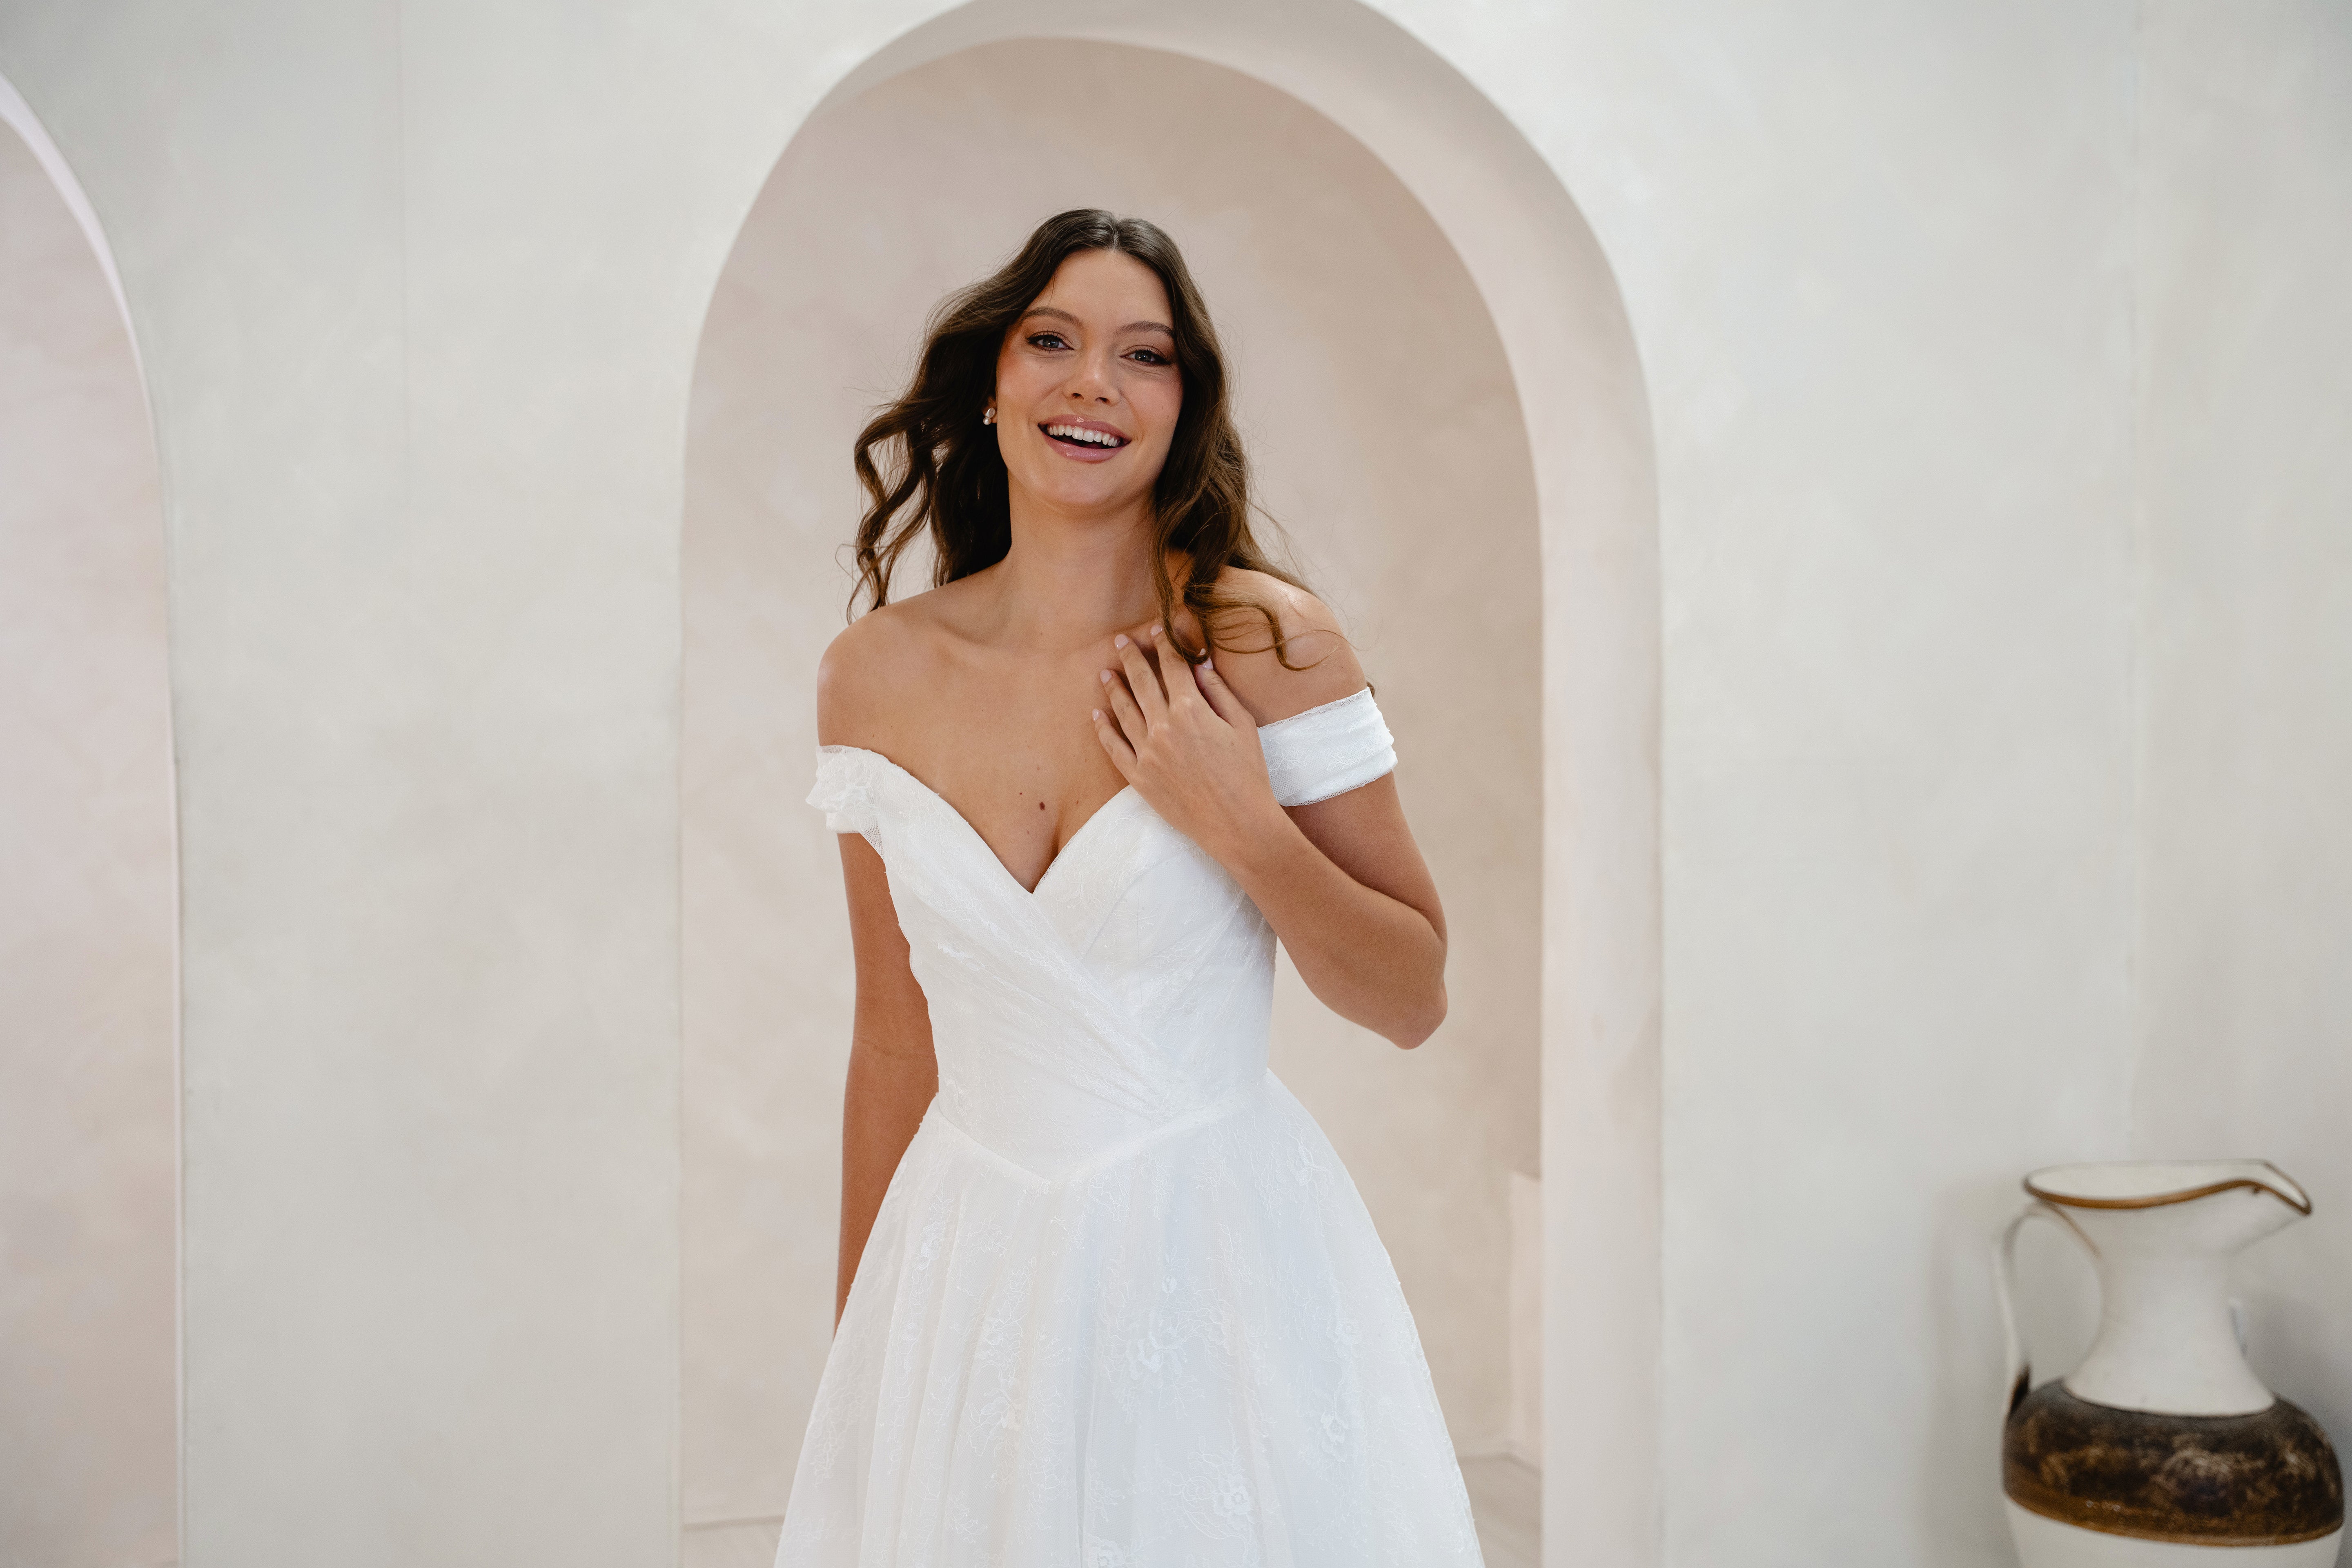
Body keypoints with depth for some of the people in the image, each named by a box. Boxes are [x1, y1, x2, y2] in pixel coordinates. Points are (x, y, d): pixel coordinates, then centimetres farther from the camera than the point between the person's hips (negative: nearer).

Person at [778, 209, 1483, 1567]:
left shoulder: (1268, 643, -9)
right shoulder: (875, 676, -1)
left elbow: (1416, 1000, -4)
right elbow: (896, 1039, 6)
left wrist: (1242, 829, -19)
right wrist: (858, 1345, 9)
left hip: (1224, 1262, -2)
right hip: (970, 1277, 2)